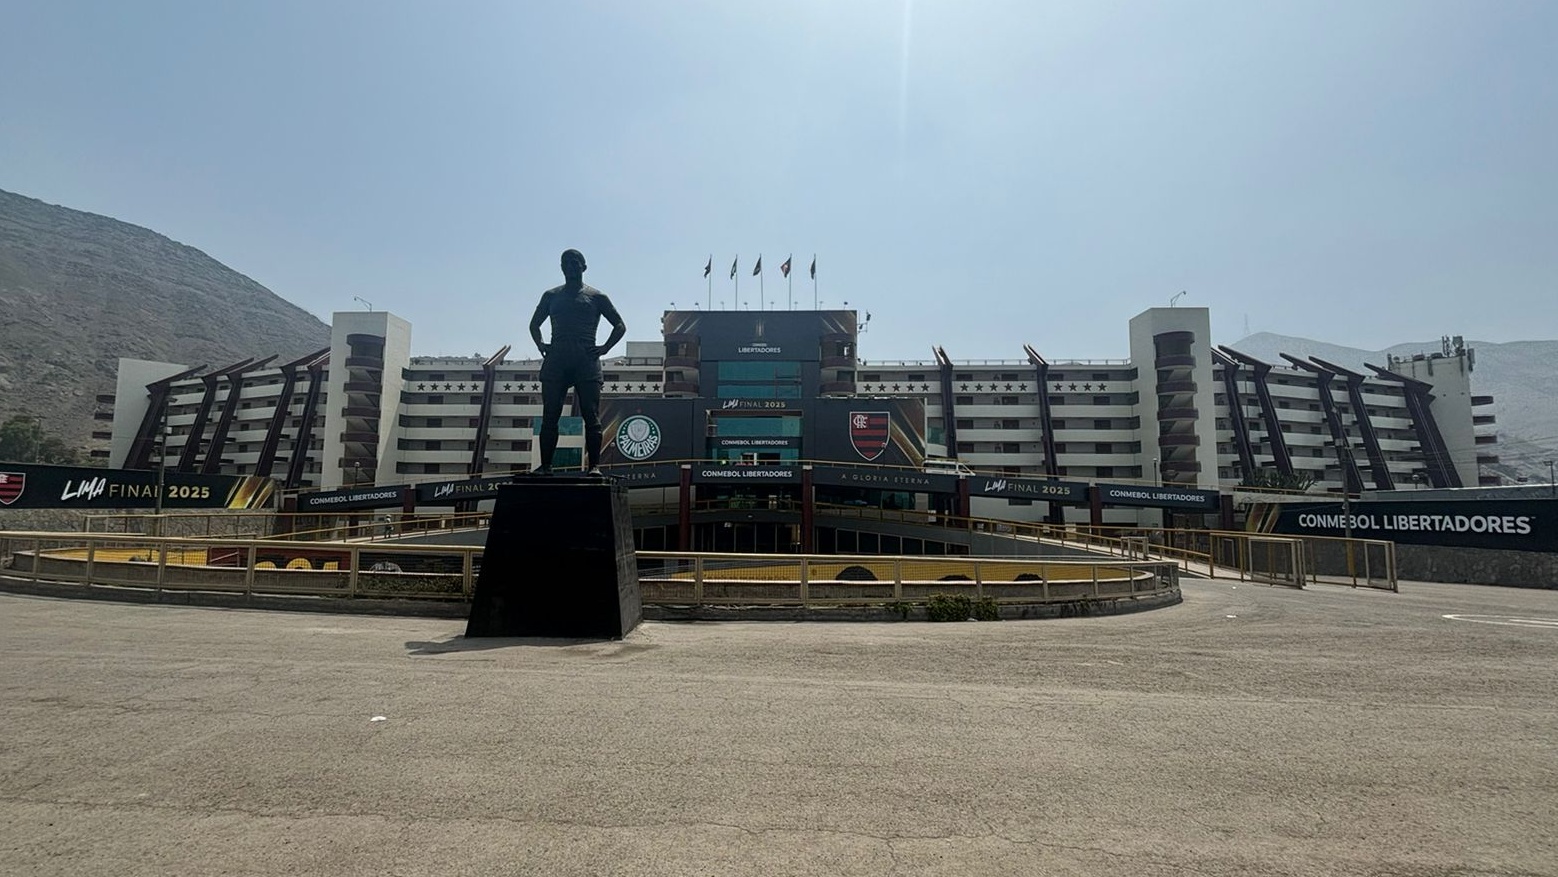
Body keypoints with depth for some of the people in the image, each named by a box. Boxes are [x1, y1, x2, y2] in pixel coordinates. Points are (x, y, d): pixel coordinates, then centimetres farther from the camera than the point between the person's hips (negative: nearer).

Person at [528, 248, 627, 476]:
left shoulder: (596, 297, 11)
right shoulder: (551, 295, 19)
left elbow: (620, 326, 12)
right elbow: (535, 324, 28)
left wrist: (604, 348, -1)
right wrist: (540, 344, 9)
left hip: (586, 361, -2)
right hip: (555, 360, 3)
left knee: (591, 416, -7)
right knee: (549, 416, -1)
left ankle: (594, 466, -6)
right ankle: (546, 465, 3)